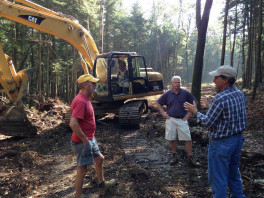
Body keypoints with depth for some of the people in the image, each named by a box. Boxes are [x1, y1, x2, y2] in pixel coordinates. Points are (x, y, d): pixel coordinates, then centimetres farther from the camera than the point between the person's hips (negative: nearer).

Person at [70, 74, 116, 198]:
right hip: (83, 142, -11)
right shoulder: (80, 101, -24)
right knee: (82, 169, 1)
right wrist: (85, 140, -23)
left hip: (90, 139, 11)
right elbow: (73, 124, -32)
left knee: (99, 159, 23)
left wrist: (89, 137, 16)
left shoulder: (85, 99, 8)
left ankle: (102, 186, 42)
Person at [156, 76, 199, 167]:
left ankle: (190, 159, 5)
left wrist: (189, 113, 1)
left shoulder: (185, 93, -1)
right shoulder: (167, 94, 2)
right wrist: (163, 113, 3)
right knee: (171, 139, 8)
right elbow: (158, 103, 12)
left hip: (182, 120, -1)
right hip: (170, 119, 1)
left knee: (188, 139, -4)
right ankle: (174, 156, 25)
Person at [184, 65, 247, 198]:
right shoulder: (240, 94, 2)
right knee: (234, 175, 24)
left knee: (218, 179, 7)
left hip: (221, 143, -8)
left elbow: (208, 122, -18)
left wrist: (195, 112, -3)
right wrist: (209, 107, 19)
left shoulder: (220, 98, -24)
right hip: (237, 139, 9)